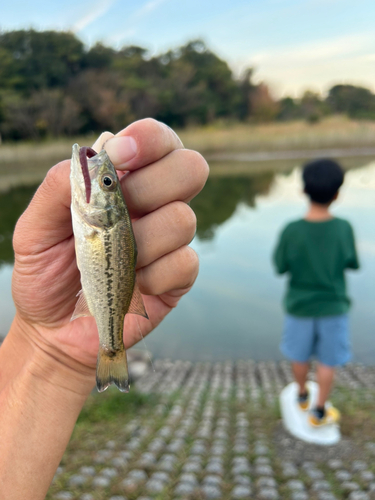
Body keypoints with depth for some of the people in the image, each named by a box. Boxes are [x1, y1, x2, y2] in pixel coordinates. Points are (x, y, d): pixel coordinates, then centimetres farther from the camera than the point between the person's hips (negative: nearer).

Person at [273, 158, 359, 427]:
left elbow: (280, 267, -8)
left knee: (301, 356, 21)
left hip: (300, 307, 1)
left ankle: (302, 395, 43)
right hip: (333, 307, 0)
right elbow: (352, 264, -2)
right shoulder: (343, 228, -17)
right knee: (328, 361, 16)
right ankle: (319, 412, 29)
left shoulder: (291, 231, -20)